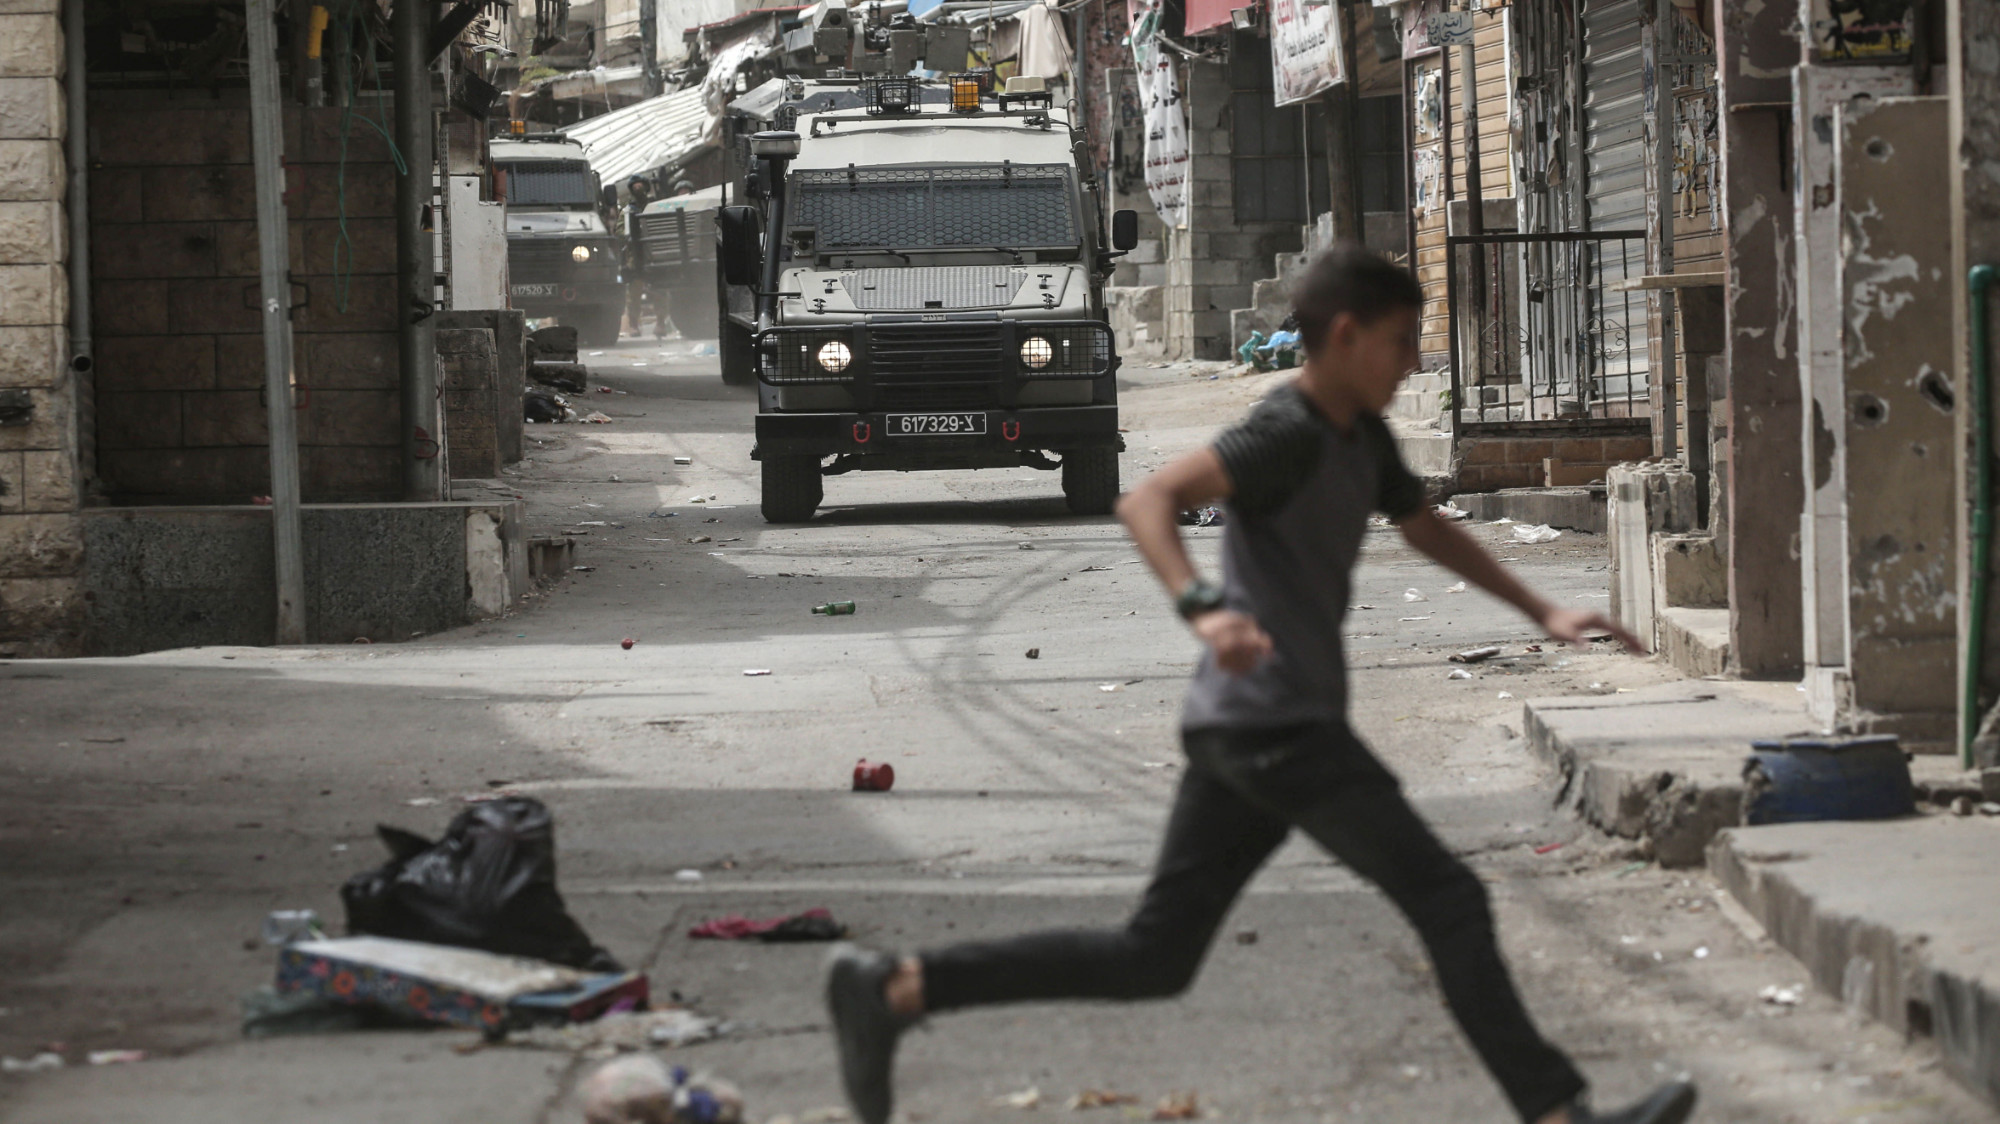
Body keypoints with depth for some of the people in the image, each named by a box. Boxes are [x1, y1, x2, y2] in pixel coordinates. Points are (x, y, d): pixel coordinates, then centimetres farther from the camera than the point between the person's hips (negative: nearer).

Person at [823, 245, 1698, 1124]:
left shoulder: (1361, 439, 18)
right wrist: (1201, 607, -40)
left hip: (1240, 735, 10)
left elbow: (1427, 530, 35)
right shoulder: (1288, 436, -12)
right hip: (1279, 728, -10)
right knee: (1447, 903, -8)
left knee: (1152, 960, 8)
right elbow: (1147, 500, -24)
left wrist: (1542, 612, 30)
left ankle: (893, 989, 8)